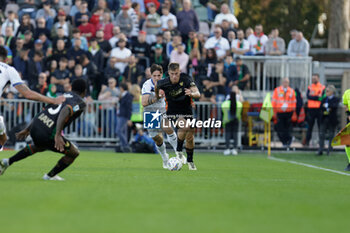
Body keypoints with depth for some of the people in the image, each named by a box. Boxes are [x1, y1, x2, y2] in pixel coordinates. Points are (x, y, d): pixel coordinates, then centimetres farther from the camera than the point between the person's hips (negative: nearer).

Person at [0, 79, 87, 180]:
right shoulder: (81, 103, -1)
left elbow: (42, 112, 23)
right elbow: (65, 111, -22)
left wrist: (27, 129, 29)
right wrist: (58, 135, -32)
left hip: (34, 127, 8)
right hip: (48, 135, -8)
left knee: (40, 147, 43)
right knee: (74, 153, 14)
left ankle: (8, 161, 35)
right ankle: (50, 176, 21)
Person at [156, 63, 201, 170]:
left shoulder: (186, 79, -19)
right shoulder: (163, 83, -16)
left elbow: (198, 94, -28)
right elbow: (157, 86, 9)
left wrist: (192, 93, -48)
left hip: (187, 111, 2)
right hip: (172, 112, -2)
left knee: (190, 136, 4)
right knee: (184, 127, -29)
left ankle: (190, 161, 24)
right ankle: (178, 150, -7)